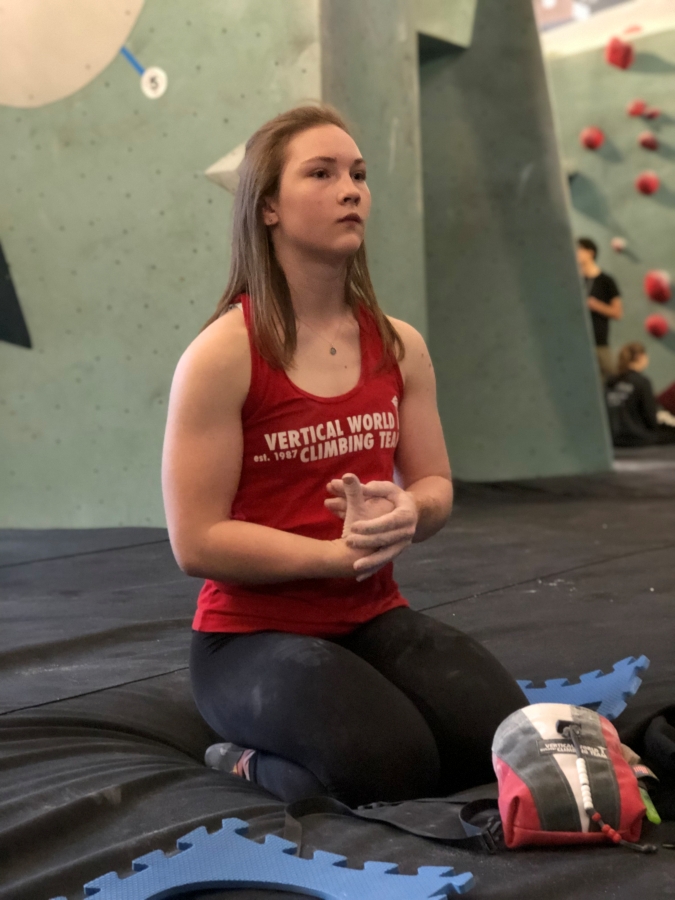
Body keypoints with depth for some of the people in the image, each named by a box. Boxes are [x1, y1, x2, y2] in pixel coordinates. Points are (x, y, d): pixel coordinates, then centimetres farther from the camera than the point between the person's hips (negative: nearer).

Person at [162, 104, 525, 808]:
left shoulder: (399, 346, 4)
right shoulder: (222, 355, -14)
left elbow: (434, 487, 10)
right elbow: (196, 540, -16)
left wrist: (406, 513, -15)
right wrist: (339, 550, -23)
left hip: (374, 619, 6)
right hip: (251, 635, -5)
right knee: (391, 763, -29)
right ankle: (252, 763, 4)